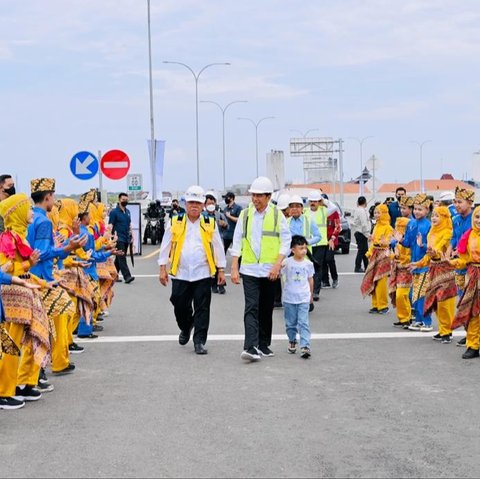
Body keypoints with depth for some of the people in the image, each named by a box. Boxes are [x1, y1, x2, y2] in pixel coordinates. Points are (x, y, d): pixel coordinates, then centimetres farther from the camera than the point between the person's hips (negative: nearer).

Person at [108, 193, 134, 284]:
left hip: (126, 239, 7)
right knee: (122, 258, -10)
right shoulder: (114, 212, -5)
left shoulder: (127, 211, 15)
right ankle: (127, 276, -16)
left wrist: (131, 236, 14)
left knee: (119, 258, 12)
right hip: (119, 238, -7)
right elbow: (111, 226, -8)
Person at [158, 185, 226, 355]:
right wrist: (163, 269, 3)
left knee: (202, 309, -2)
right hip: (180, 274, 1)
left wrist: (221, 270, 7)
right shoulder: (175, 223, 4)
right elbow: (166, 246, 7)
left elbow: (218, 248, 9)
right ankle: (185, 328, 37)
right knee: (180, 306, 8)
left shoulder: (210, 224, 4)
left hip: (203, 274, -1)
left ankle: (199, 341, 5)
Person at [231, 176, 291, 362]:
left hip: (270, 270, 0)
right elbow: (237, 242, 7)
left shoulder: (277, 215, 2)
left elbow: (286, 241, 0)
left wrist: (277, 265, -12)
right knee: (251, 308, -10)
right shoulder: (245, 215, 5)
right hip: (249, 270, 0)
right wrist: (234, 268, 0)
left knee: (266, 310, 10)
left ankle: (263, 345, 22)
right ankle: (251, 347, -18)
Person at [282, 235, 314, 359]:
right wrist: (279, 266, -36)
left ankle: (305, 346, -13)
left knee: (303, 323, -8)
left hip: (304, 299, 0)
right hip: (289, 298, 0)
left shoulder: (308, 264, 1)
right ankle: (292, 342, 33)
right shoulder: (287, 262, -6)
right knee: (290, 323, 12)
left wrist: (311, 295, 21)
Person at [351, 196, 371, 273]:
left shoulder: (357, 210, 15)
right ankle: (357, 267, -6)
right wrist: (367, 234, -18)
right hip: (361, 233, -10)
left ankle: (367, 267, 18)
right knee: (361, 250, -7)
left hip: (358, 232, 10)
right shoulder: (362, 211, -15)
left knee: (365, 250, 14)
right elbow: (364, 224, -20)